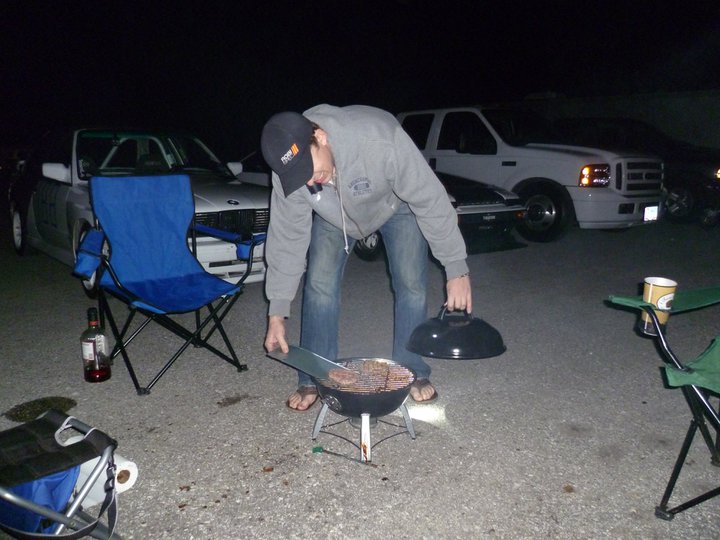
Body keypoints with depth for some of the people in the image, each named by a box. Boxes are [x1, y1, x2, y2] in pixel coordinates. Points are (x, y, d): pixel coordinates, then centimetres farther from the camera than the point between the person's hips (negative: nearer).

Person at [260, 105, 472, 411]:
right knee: (319, 285, -8)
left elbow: (431, 201, -33)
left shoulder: (381, 140, -45)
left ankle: (413, 374, 11)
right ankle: (313, 380, 7)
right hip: (334, 214, 2)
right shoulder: (289, 171, -31)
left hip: (396, 204, -2)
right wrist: (277, 313, -17)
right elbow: (286, 238, -19)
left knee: (412, 284, -8)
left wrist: (456, 269, -29)